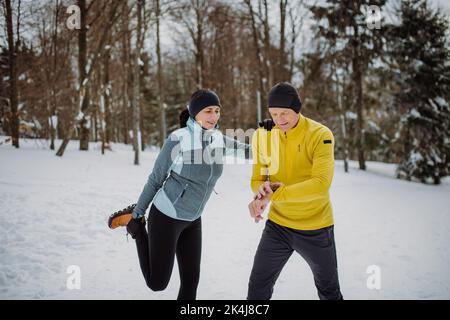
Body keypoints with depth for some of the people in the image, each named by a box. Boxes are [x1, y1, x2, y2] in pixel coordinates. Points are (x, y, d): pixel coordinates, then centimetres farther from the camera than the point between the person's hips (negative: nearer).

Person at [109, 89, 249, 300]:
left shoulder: (219, 140, -3)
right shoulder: (178, 139, -20)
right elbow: (155, 179, -11)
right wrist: (137, 213, -4)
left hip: (192, 219, 6)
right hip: (166, 216, -6)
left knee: (191, 280, 9)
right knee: (157, 283, 5)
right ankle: (135, 226, 21)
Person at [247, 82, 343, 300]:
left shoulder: (320, 135, -18)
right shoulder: (264, 136, -4)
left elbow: (321, 184, -29)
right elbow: (257, 180, 2)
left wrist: (274, 194, -34)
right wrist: (262, 190, -23)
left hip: (316, 229, -3)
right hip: (278, 225, 3)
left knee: (329, 291, 16)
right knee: (257, 289, 5)